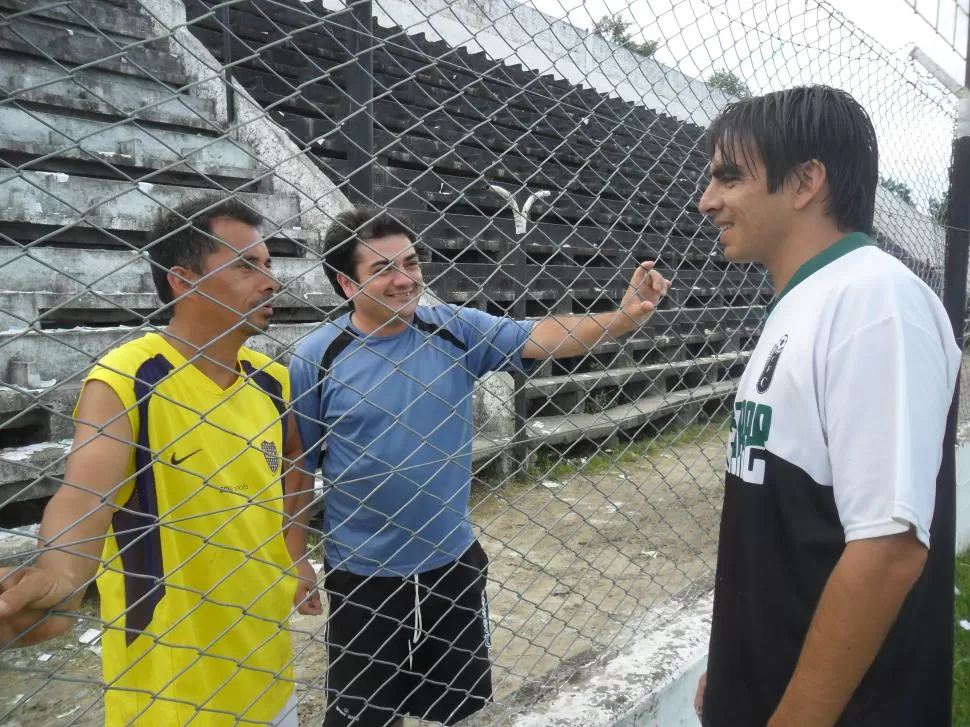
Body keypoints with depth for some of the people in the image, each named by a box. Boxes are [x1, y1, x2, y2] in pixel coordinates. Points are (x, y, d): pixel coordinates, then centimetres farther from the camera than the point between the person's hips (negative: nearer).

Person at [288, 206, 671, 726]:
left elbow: (543, 336, -14)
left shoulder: (457, 331, -6)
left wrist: (623, 317, -29)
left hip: (454, 560, 3)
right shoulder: (315, 358, -13)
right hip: (361, 574, -2)